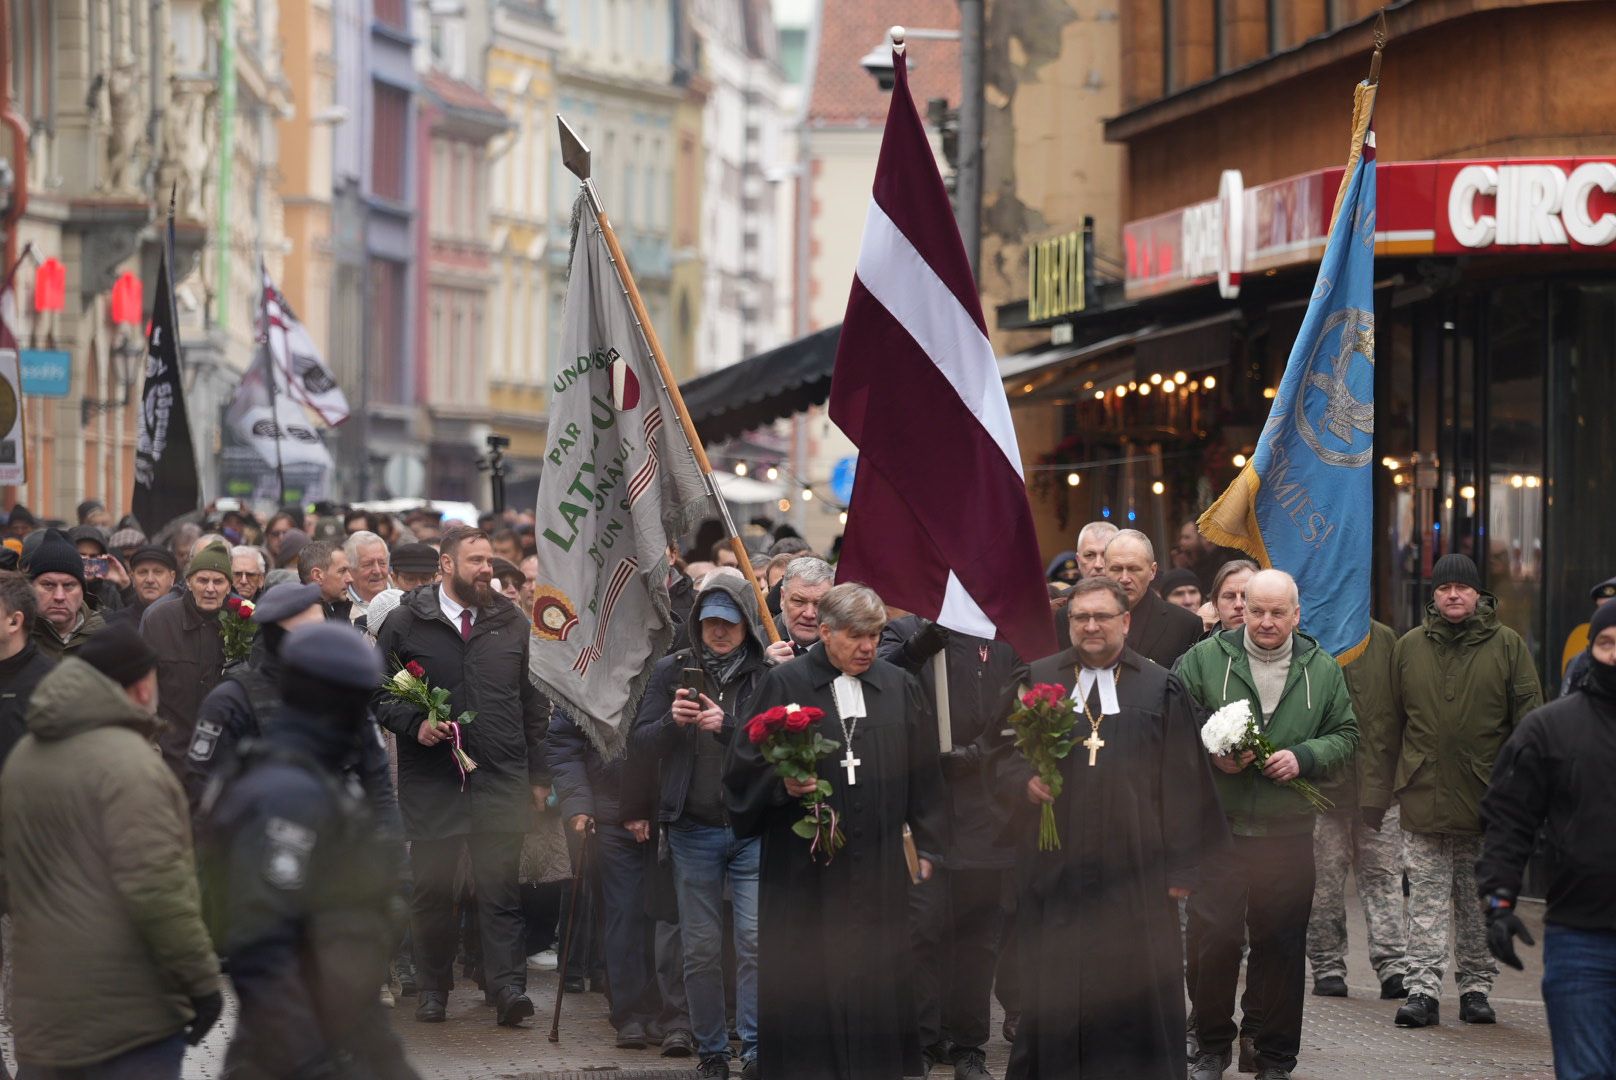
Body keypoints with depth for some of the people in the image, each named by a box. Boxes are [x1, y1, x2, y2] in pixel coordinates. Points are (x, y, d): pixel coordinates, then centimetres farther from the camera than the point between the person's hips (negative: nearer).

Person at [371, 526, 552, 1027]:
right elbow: (377, 691, 5)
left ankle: (508, 985, -11)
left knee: (500, 884, -6)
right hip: (431, 777, -1)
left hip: (501, 778, 1)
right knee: (432, 886, 5)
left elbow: (534, 703, 15)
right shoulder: (404, 623, 3)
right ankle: (433, 986, 16)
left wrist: (538, 773, 11)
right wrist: (413, 724, -13)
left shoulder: (512, 624, 12)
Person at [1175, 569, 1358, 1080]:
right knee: (1212, 941, -3)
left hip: (1288, 832, 2)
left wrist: (1303, 757, -6)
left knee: (1280, 944, 5)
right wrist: (1212, 755, -13)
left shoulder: (1322, 670, 8)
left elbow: (1345, 736, 12)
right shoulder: (1204, 660, 1)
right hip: (1216, 827, -1)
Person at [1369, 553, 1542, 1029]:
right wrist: (1386, 783, 9)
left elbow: (1529, 719, 3)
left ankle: (1476, 986, 17)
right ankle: (1423, 989, -4)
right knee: (1427, 900, -2)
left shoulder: (1507, 646, 2)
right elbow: (1392, 720, 12)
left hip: (1485, 797, -1)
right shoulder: (1410, 647, 8)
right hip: (1423, 798, 1)